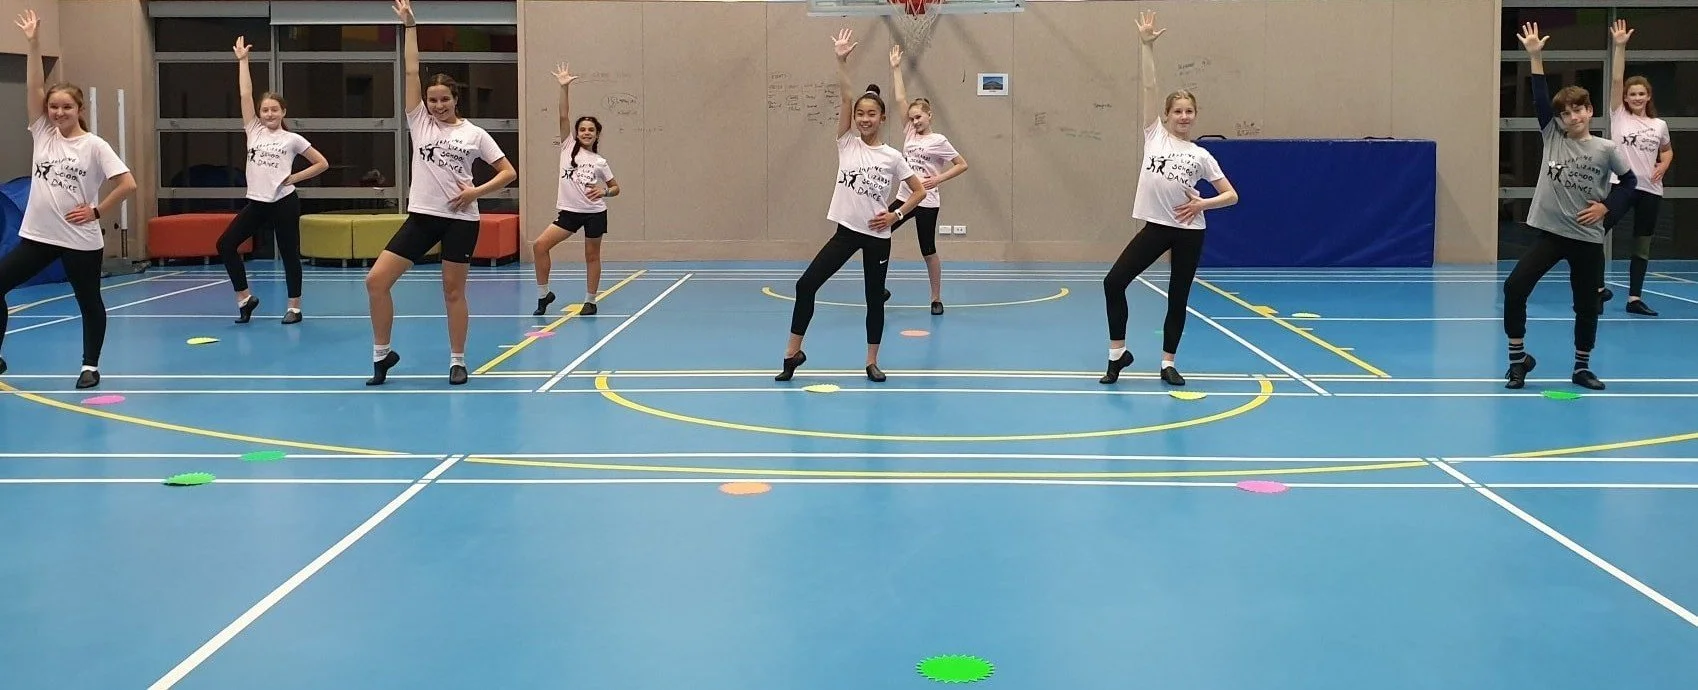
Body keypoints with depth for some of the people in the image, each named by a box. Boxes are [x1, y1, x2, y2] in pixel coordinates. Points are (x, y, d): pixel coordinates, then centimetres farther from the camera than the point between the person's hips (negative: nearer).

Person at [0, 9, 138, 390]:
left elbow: (128, 184, -13)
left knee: (89, 303, 9)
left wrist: (97, 211, -11)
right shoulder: (43, 134, 4)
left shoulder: (94, 145, -8)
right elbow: (34, 88, -5)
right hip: (38, 234, 4)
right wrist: (33, 43, -10)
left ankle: (90, 367, 22)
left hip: (81, 240, -4)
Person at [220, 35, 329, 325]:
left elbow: (322, 164, 3)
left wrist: (294, 178, -4)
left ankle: (294, 307, 11)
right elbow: (245, 94, 4)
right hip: (256, 203, 4)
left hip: (283, 203, -4)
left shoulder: (292, 139, 0)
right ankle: (245, 298, 6)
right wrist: (242, 60, 3)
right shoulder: (254, 132, 8)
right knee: (226, 244, -4)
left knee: (289, 254, 1)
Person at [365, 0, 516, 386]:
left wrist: (476, 191, -11)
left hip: (460, 219, -2)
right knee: (376, 280, -5)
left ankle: (457, 361, 15)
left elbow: (508, 172, 3)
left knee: (453, 290, 3)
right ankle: (382, 354, 9)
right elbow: (412, 72, 1)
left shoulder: (474, 133, 3)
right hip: (422, 215, 2)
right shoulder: (419, 122, 6)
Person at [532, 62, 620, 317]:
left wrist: (604, 191, -14)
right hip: (569, 211, 1)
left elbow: (616, 188, 9)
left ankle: (590, 301, 19)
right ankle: (543, 294, 2)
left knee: (592, 256, 6)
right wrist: (564, 88, -14)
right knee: (540, 245, -11)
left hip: (594, 212, -1)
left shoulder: (600, 162, 2)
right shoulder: (568, 148, 2)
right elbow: (564, 116, -6)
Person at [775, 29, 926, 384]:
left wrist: (896, 215, -7)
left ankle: (872, 362, 21)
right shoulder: (847, 143, 0)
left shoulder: (892, 157, -2)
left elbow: (919, 191, 6)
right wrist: (841, 60, -20)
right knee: (806, 285, -6)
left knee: (875, 298, 6)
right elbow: (846, 98, -11)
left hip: (877, 236, -1)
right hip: (846, 231, 1)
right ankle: (793, 352, 7)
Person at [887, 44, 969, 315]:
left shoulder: (938, 141, -7)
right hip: (904, 198, 6)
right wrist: (896, 69, 5)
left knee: (928, 251, 1)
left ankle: (937, 299, 14)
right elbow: (901, 100, 6)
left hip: (926, 202, -6)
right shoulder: (910, 134, 7)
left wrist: (938, 179, -15)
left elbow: (962, 164, -6)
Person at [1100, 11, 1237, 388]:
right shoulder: (1154, 136, 4)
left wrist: (1202, 204, -12)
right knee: (1114, 281, -10)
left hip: (1189, 231, 0)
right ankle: (1118, 352, 4)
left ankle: (1168, 363, 17)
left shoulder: (1200, 154, 4)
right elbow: (1149, 87, -3)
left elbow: (1231, 195, 4)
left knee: (1178, 298, 5)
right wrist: (1147, 45, -8)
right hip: (1156, 226, 0)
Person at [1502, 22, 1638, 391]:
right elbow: (1541, 99, -9)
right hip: (1550, 231, 0)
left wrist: (1606, 206, -6)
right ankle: (1519, 357, 1)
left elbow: (1630, 182, 8)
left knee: (1587, 305, 7)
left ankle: (1581, 368, 24)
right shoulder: (1552, 137, 0)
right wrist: (1536, 58, -16)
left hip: (1587, 238, 0)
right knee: (1514, 287, -14)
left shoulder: (1606, 149, -2)